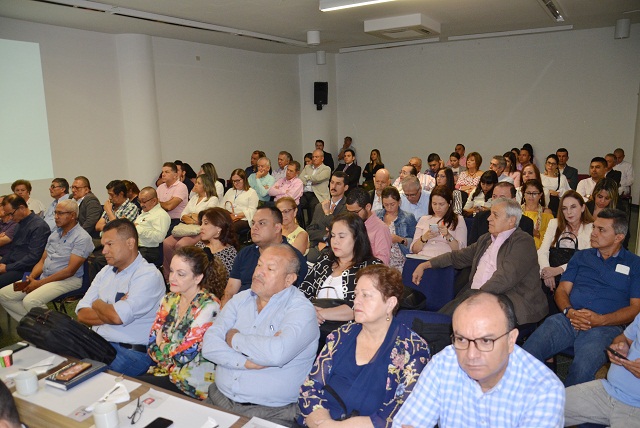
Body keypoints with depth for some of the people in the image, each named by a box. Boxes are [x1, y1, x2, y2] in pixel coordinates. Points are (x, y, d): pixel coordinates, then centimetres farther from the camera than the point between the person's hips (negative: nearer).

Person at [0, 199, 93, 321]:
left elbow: (70, 270, -18)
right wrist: (31, 277, -4)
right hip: (44, 277, 9)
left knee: (30, 301, -30)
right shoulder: (54, 234, 15)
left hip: (67, 280, -9)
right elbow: (42, 261, 17)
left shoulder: (82, 238, -13)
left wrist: (39, 283, -15)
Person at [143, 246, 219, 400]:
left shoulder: (209, 306, -17)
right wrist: (172, 349, -14)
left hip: (193, 385, -6)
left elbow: (186, 354, -18)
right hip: (163, 371, 6)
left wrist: (162, 345, 0)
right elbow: (152, 345, 4)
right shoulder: (169, 299, 6)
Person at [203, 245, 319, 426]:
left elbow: (277, 352, -26)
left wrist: (234, 338, -10)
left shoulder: (301, 309, -9)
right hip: (219, 397, 5)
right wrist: (246, 363, -16)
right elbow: (209, 345, -1)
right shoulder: (240, 299, 8)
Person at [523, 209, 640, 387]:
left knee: (582, 368, -35)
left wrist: (601, 320, -12)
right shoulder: (581, 256, 23)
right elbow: (562, 290, 16)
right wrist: (569, 311, -6)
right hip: (568, 319, 3)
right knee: (528, 352, -26)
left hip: (607, 326, -3)